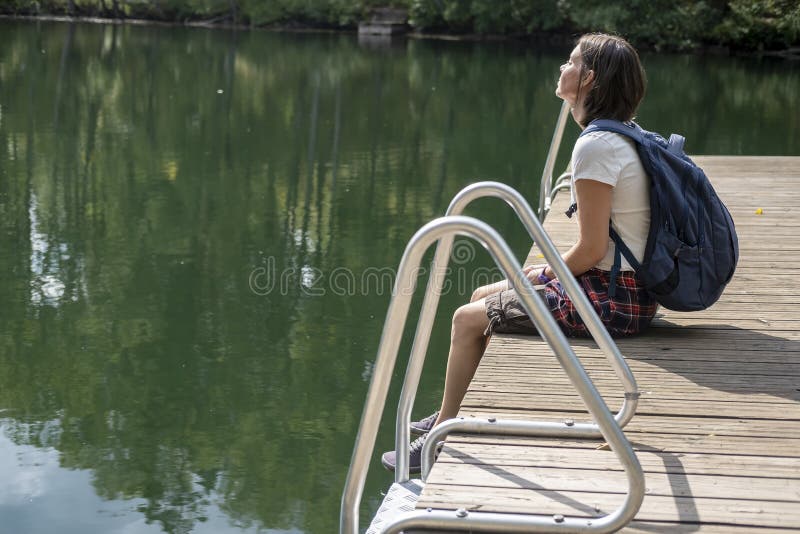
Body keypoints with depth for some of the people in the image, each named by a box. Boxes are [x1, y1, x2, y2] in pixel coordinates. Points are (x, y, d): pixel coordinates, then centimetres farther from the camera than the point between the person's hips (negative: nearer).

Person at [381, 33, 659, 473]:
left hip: (609, 300, -10)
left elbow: (591, 249, -21)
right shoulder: (625, 138, 9)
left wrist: (545, 275, -3)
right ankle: (451, 417, 32)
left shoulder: (594, 146, -22)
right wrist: (551, 269, 10)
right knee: (482, 296, 20)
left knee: (468, 319, 0)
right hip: (627, 289, 10)